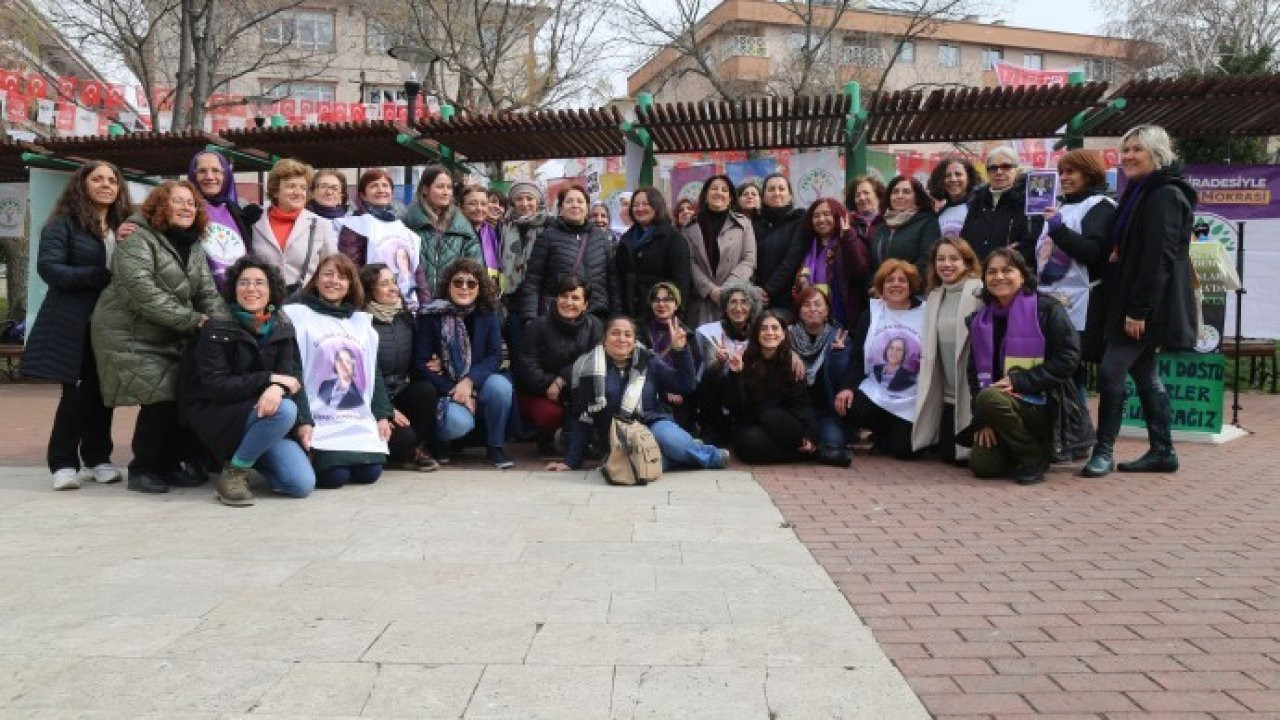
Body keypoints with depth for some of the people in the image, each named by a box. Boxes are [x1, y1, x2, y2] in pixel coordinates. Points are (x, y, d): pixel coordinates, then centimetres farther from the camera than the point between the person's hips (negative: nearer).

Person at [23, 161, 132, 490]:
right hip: (73, 323, -4)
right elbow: (49, 268, -14)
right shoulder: (64, 223, -3)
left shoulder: (124, 225, 13)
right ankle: (63, 463, 9)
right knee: (76, 392, -4)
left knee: (102, 390, 7)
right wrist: (103, 276, -21)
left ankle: (97, 458, 20)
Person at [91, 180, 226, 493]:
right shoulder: (138, 238, -12)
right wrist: (191, 319, -25)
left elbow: (208, 293, 5)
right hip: (131, 336, -7)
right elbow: (142, 290, -24)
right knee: (161, 399, -16)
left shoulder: (194, 248, 12)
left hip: (172, 338, 7)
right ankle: (142, 469, 2)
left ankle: (169, 464, 15)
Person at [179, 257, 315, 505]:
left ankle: (252, 453, 15)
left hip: (266, 413, 4)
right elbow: (214, 386, -14)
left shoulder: (281, 330, 7)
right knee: (285, 410, -35)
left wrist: (277, 388, -28)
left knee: (303, 485, -15)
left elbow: (291, 375, -4)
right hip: (216, 415, -4)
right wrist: (269, 379, -20)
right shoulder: (217, 329, -6)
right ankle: (233, 471, -14)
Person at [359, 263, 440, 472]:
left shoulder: (405, 317, 9)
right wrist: (389, 410, -18)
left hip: (401, 393, 6)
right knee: (404, 437, -28)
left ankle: (420, 448, -9)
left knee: (426, 389, -25)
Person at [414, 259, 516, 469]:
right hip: (443, 390, -3)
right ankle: (435, 442, 5)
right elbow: (421, 363, -9)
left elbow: (495, 356, -7)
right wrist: (453, 391, -17)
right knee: (459, 422, -33)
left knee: (500, 385, -29)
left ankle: (495, 447, -8)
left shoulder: (487, 315, 1)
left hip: (477, 384, 3)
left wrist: (469, 382, -24)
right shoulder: (430, 316, -7)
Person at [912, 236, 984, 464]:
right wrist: (926, 392, 13)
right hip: (948, 395, 6)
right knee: (947, 453, 9)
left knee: (972, 454, -2)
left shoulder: (980, 292, -12)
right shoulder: (934, 296, 10)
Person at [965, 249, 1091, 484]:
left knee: (988, 399, -33)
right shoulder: (980, 321, 10)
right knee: (981, 464, -14)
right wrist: (984, 420, -4)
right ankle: (1029, 447, 18)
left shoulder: (1047, 309, -6)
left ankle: (1036, 456, -10)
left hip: (1044, 406, -6)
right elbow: (975, 372, 9)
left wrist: (1018, 381, -20)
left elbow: (1068, 358, -13)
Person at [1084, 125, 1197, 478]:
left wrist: (1138, 310, -23)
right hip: (1133, 304, 10)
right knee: (1145, 375, 11)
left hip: (1147, 306, -10)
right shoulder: (1139, 193, 17)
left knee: (1111, 370, -12)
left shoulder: (1166, 195, -13)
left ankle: (1103, 450, -3)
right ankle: (1162, 452, 19)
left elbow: (1159, 258, -21)